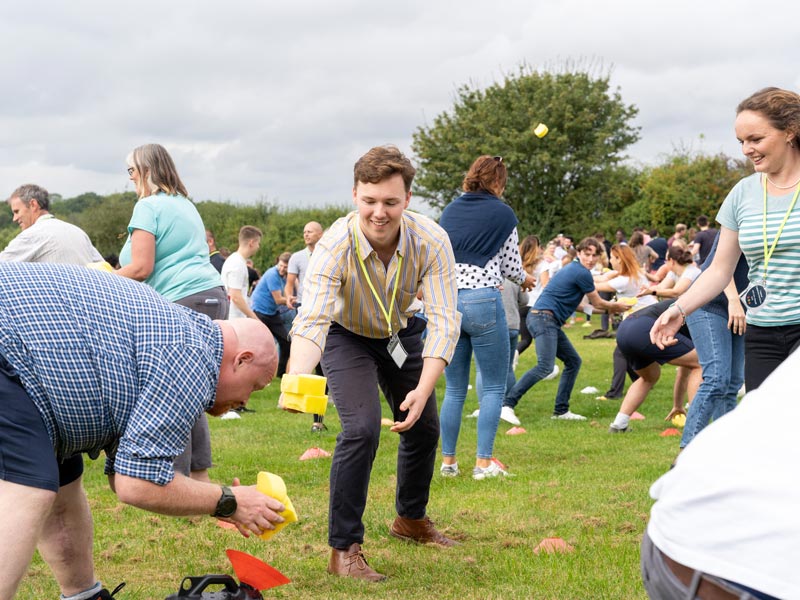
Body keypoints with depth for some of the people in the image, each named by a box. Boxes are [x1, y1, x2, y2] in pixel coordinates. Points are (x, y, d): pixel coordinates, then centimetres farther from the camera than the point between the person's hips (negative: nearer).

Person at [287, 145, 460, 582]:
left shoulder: (431, 241, -31)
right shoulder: (335, 245, -37)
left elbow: (444, 320, -33)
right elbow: (311, 320, -44)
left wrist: (424, 389, -45)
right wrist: (297, 377, -64)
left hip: (402, 333, 4)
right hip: (347, 335, -4)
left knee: (423, 427, 12)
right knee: (362, 429, -22)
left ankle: (411, 519, 40)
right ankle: (343, 548, -10)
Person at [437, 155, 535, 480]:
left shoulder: (450, 210, 12)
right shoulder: (503, 214, -1)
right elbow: (511, 266, 3)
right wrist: (525, 279, 25)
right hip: (482, 300, -5)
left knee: (454, 389, 13)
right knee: (494, 386, 4)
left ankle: (447, 460, 15)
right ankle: (483, 462, -1)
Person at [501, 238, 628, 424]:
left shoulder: (573, 269, 21)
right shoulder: (582, 273, -9)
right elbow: (598, 303, 3)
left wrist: (609, 308, 41)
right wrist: (616, 307, 22)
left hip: (550, 322, 11)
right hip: (544, 319, -11)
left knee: (573, 361, 15)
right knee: (545, 367, -23)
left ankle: (561, 410, 15)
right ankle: (507, 405, -27)